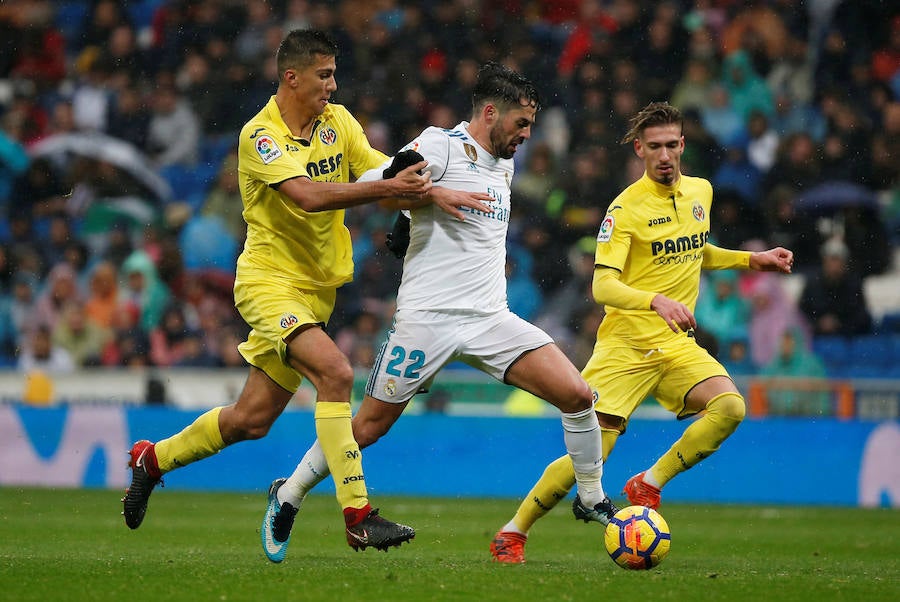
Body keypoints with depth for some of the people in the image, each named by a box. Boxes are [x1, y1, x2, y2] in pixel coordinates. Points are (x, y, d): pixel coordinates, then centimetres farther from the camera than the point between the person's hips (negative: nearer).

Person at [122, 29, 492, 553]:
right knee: (335, 372, -28)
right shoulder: (260, 135, -15)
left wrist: (431, 193, -17)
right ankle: (358, 516, -27)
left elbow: (381, 179, 3)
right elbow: (309, 195, -29)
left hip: (318, 287, 7)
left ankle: (152, 459, 34)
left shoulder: (338, 121, 6)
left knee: (252, 420, 10)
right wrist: (388, 187, -34)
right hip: (270, 280, -7)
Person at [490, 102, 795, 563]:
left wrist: (752, 260, 17)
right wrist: (658, 302, -36)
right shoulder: (627, 206, -12)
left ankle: (647, 486, -7)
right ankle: (513, 533, 7)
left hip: (677, 344, 5)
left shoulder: (700, 192, 8)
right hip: (625, 344, -5)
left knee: (730, 406, -22)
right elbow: (602, 286, -21)